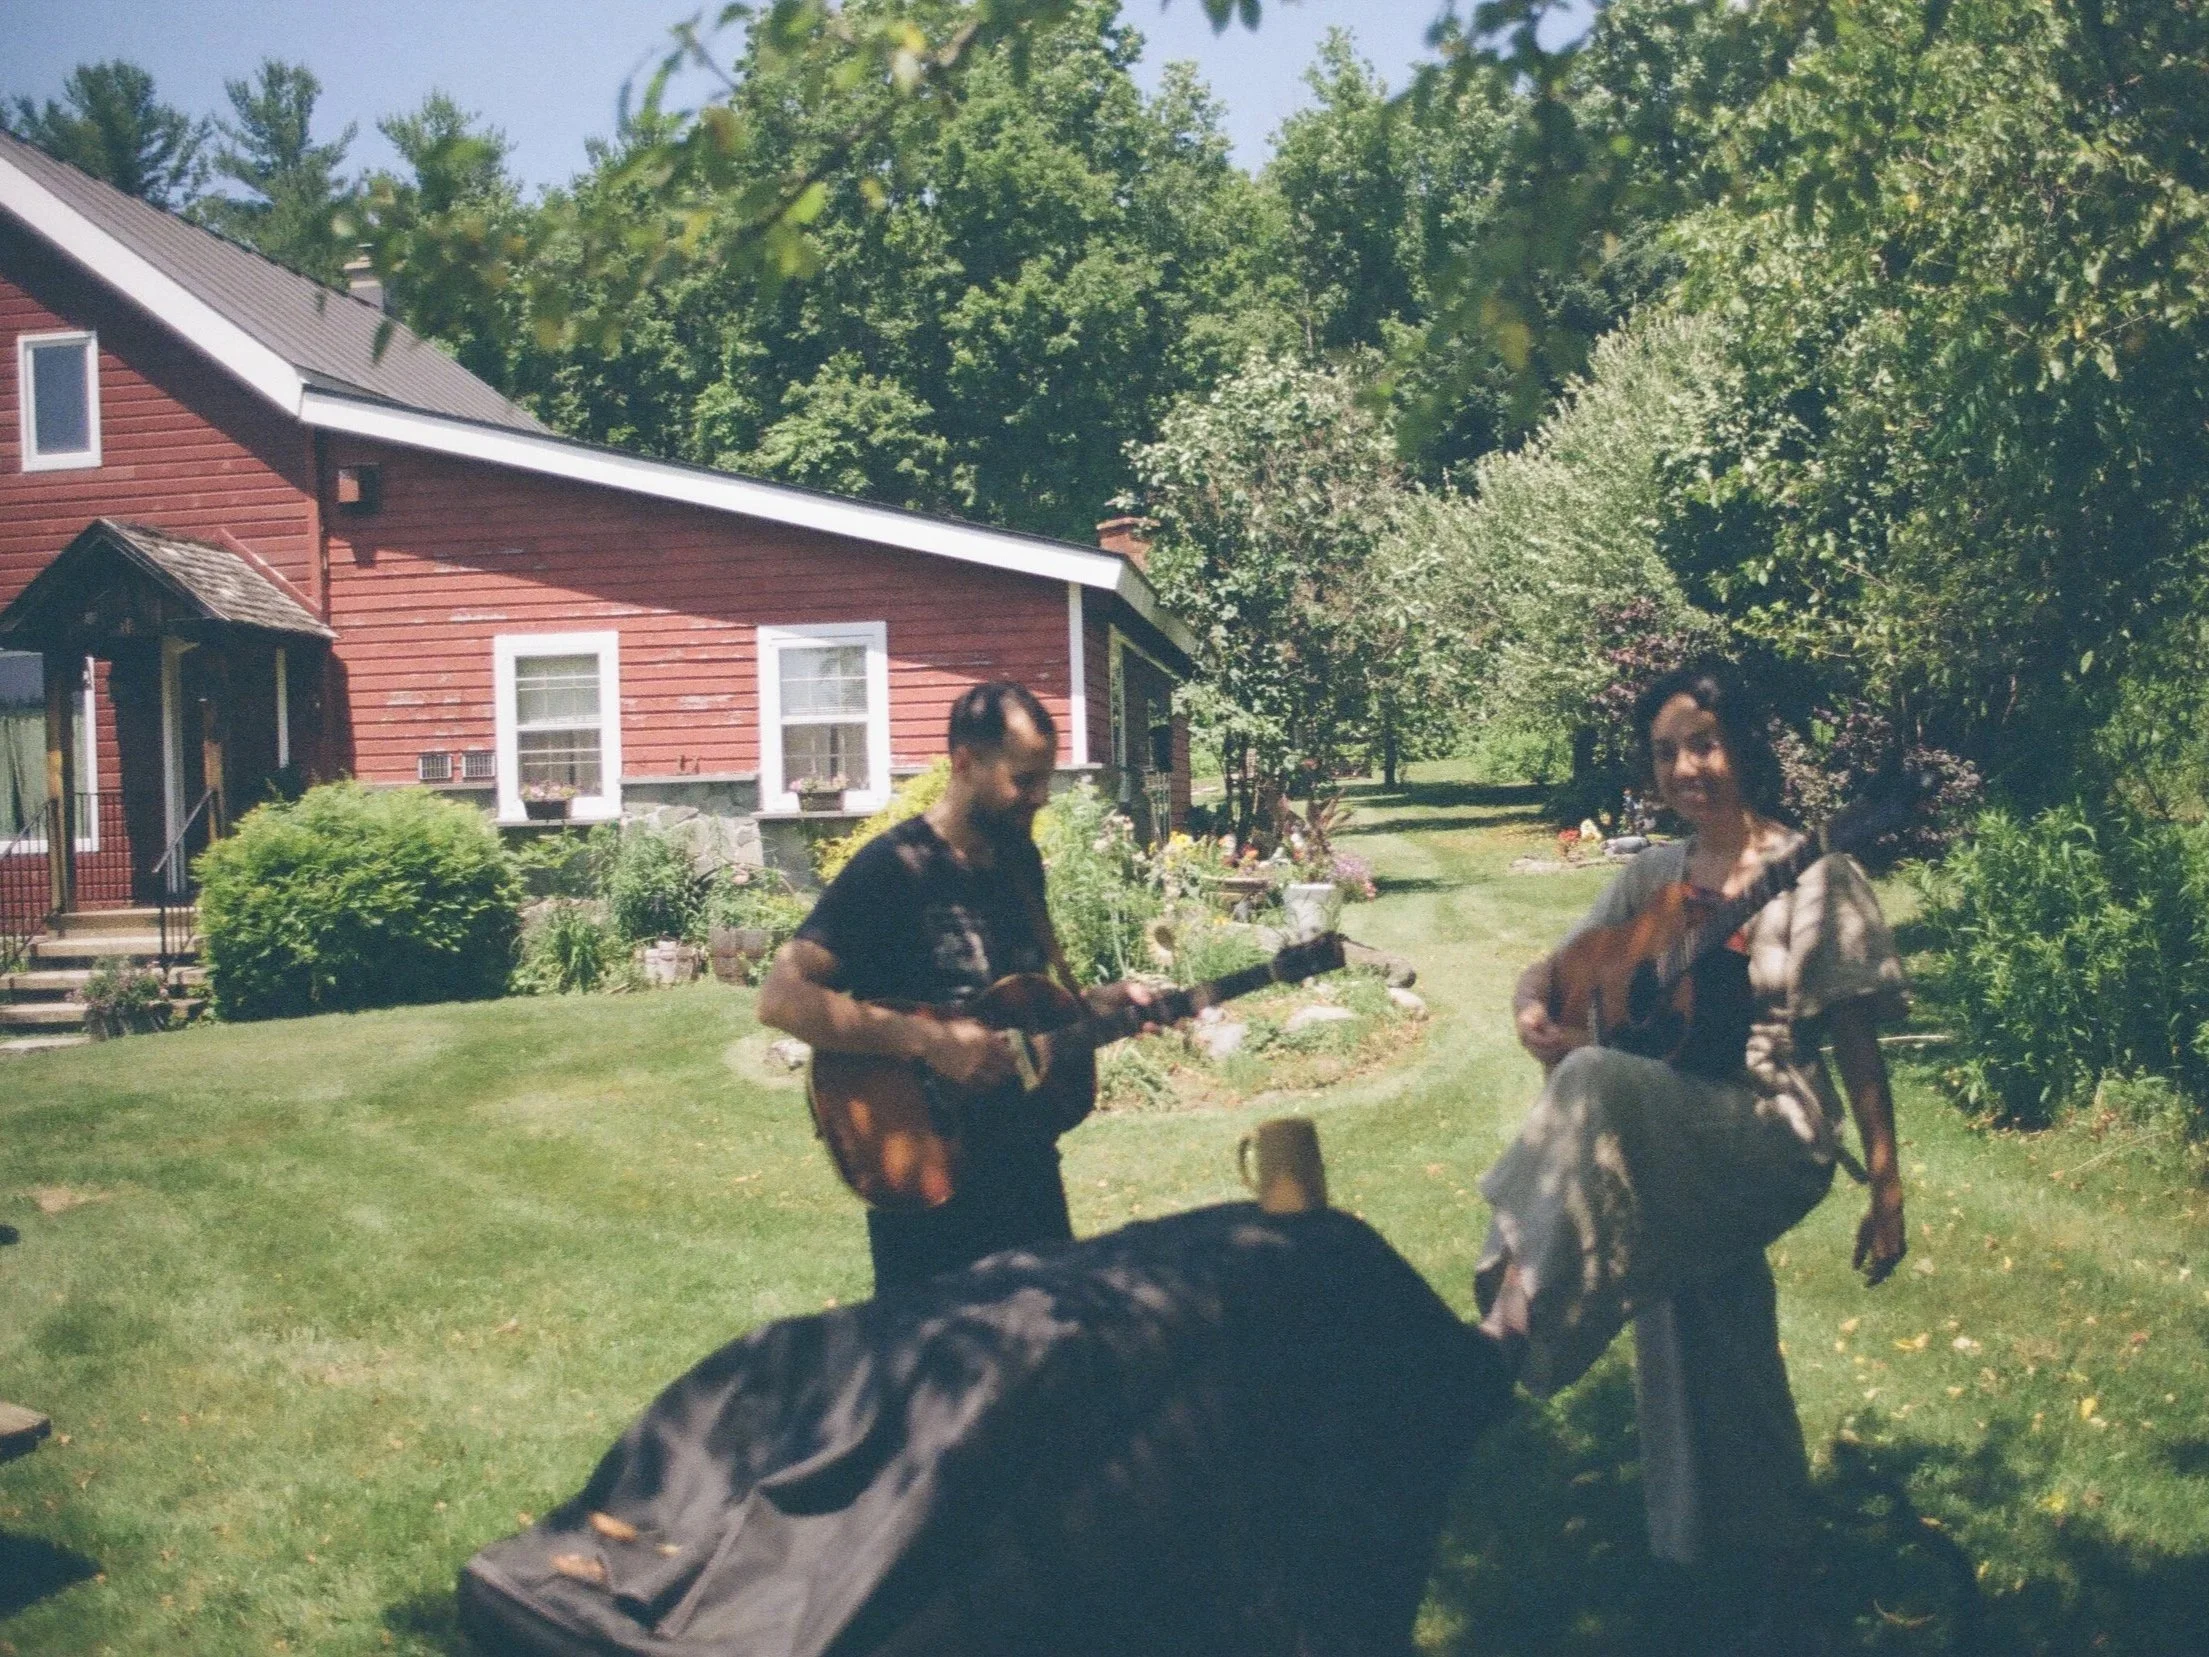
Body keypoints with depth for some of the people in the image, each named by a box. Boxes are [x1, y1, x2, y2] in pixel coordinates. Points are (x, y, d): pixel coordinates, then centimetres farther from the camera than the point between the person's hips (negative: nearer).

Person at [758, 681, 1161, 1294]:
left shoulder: (1021, 859, 8)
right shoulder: (891, 868, -16)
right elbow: (782, 997, -24)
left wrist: (1102, 1001, 1)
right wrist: (929, 1041, -28)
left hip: (1027, 1161, 7)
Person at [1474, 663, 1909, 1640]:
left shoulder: (1816, 877, -6)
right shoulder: (1652, 878, 8)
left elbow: (1857, 1043, -4)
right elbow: (1549, 973, 10)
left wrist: (1887, 1192, -6)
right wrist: (1532, 1009, -15)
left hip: (1775, 1140, -6)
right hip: (1670, 1153, 6)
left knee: (1597, 1084, -33)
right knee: (1700, 1363, 16)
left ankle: (1513, 1322, -29)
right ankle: (1754, 1563, 39)